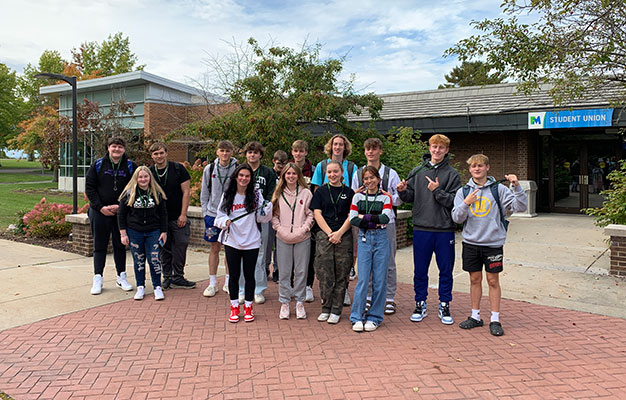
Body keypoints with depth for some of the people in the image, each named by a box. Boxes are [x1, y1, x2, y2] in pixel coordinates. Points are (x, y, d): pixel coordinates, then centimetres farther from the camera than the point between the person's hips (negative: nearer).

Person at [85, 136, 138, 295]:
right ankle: (97, 278, 13)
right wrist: (100, 207, -9)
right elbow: (89, 188, 1)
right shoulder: (98, 165, 1)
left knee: (120, 245, 9)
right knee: (99, 246, 6)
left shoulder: (130, 166, 1)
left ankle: (121, 277, 20)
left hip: (121, 212, 0)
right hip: (99, 212, 0)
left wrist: (120, 206, -10)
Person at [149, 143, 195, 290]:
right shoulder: (150, 172, 4)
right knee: (164, 248, 7)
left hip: (178, 217, -2)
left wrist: (183, 214, -9)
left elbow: (186, 192, -3)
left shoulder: (178, 168, -3)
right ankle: (167, 277, 18)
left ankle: (177, 277, 8)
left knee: (180, 246, -3)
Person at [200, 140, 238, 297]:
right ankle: (212, 283, 15)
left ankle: (228, 282, 20)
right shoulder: (209, 169, 2)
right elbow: (204, 193, 8)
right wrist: (205, 212, 4)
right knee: (214, 248, 6)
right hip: (213, 214, 1)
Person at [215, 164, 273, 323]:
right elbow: (220, 216, 4)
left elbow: (263, 219, -1)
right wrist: (225, 221, -17)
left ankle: (248, 307, 23)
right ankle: (234, 308, 23)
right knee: (234, 275, 8)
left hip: (252, 242, 0)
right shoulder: (227, 195, 2)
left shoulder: (256, 195, 1)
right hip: (232, 241, 0)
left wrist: (268, 207, -19)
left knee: (249, 275, 9)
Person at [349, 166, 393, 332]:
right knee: (363, 279, -3)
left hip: (381, 239, 0)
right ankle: (357, 317, 7)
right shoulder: (358, 196, 8)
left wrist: (364, 217, -10)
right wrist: (375, 221, -10)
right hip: (364, 239, 0)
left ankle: (374, 317, 15)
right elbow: (353, 219, -2)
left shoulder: (385, 197, 6)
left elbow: (385, 218, -9)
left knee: (379, 280, 2)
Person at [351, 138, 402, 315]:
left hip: (386, 222, -2)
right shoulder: (358, 174, 11)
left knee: (388, 262, 3)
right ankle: (368, 297, 20)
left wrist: (389, 198, -16)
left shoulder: (391, 173, 3)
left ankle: (389, 298, 14)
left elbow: (400, 198, 3)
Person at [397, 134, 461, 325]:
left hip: (445, 230, -1)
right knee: (420, 270, 8)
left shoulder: (452, 174, 1)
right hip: (421, 228, 2)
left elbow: (455, 201, -8)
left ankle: (444, 306, 22)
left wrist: (437, 191, -18)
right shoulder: (417, 171, 8)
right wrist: (403, 191, -11)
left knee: (446, 270, 8)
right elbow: (410, 197, 9)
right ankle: (420, 305, 22)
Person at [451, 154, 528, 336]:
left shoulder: (498, 189, -1)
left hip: (493, 242, -2)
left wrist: (516, 186, -19)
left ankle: (495, 320, 13)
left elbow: (521, 206, -6)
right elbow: (457, 218, 1)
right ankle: (475, 316, 23)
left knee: (493, 280, 4)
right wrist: (465, 204, -17)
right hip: (471, 242, 2)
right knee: (475, 279, 11)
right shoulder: (463, 191, 5)